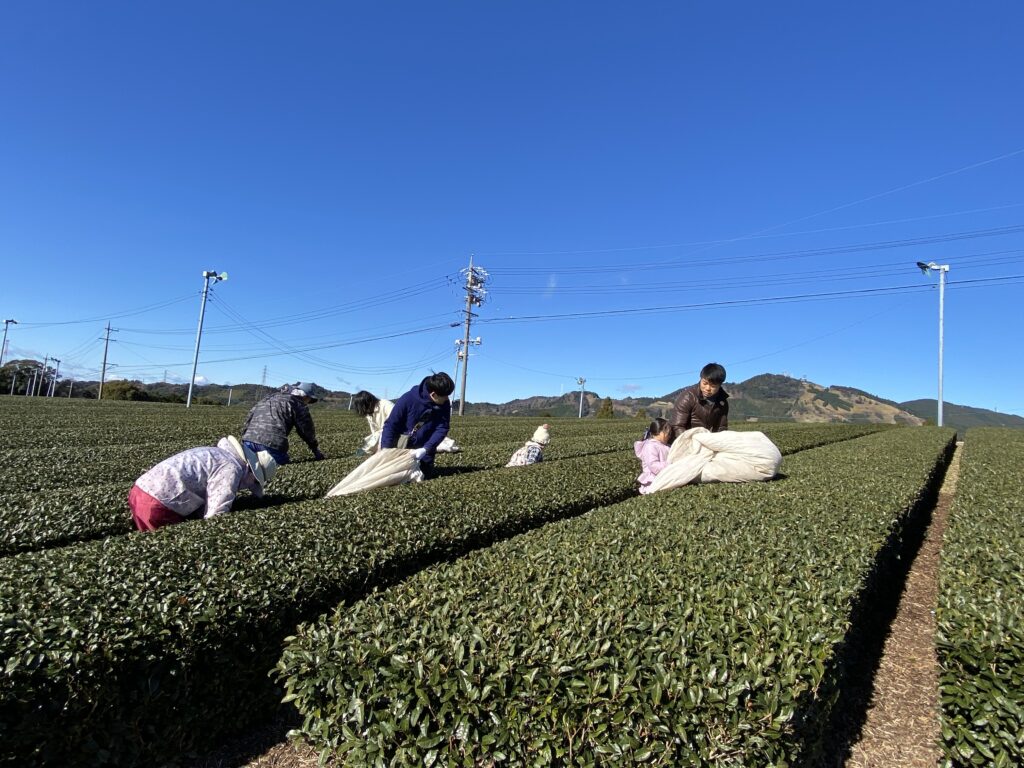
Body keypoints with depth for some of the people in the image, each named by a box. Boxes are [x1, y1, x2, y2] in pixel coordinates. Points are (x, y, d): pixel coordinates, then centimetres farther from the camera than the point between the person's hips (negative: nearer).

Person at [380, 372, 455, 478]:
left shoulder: (445, 404, -18)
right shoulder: (408, 399, -27)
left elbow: (442, 429, -16)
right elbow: (390, 425, -21)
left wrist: (425, 449, -30)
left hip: (423, 445, 3)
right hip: (402, 438, -3)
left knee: (427, 473, 2)